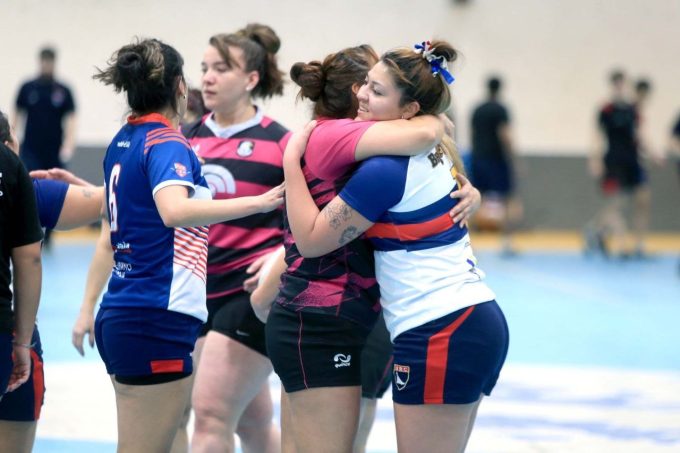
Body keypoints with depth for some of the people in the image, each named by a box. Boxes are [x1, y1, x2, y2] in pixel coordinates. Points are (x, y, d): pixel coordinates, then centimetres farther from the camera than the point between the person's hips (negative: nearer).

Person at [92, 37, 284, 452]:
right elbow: (175, 210, -33)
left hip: (119, 315, 9)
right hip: (158, 319, -9)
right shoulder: (166, 143, -12)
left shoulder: (123, 143, 14)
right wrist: (257, 203, -32)